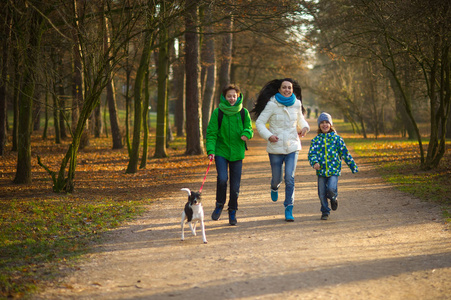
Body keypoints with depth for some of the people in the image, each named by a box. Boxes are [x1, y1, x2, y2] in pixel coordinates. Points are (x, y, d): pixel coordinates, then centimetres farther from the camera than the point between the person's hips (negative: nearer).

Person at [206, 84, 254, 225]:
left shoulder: (243, 112, 2)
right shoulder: (218, 112, -3)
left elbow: (249, 129, 9)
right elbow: (211, 133, -3)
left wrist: (246, 134, -16)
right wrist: (210, 150, -15)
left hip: (237, 152, 2)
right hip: (221, 151, -2)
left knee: (235, 185, 3)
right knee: (222, 178, -20)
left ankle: (232, 212, 20)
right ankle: (219, 205, 4)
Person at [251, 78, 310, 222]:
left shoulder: (296, 104, 3)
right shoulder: (272, 104, -9)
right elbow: (259, 122, -7)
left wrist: (304, 127, 1)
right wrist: (268, 135, -22)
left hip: (292, 147, 2)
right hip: (276, 147, -2)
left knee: (290, 178, -10)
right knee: (277, 178, 10)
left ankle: (288, 210, -3)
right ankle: (274, 187, 49)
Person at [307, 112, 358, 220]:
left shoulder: (336, 138, 3)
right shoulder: (316, 140, 4)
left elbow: (345, 153, 8)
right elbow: (311, 153, -4)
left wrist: (353, 166, 10)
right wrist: (314, 163, -26)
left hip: (334, 170, -2)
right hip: (321, 170, 2)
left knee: (331, 188, -21)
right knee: (322, 194, 4)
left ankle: (333, 198, 15)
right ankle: (325, 212, 24)